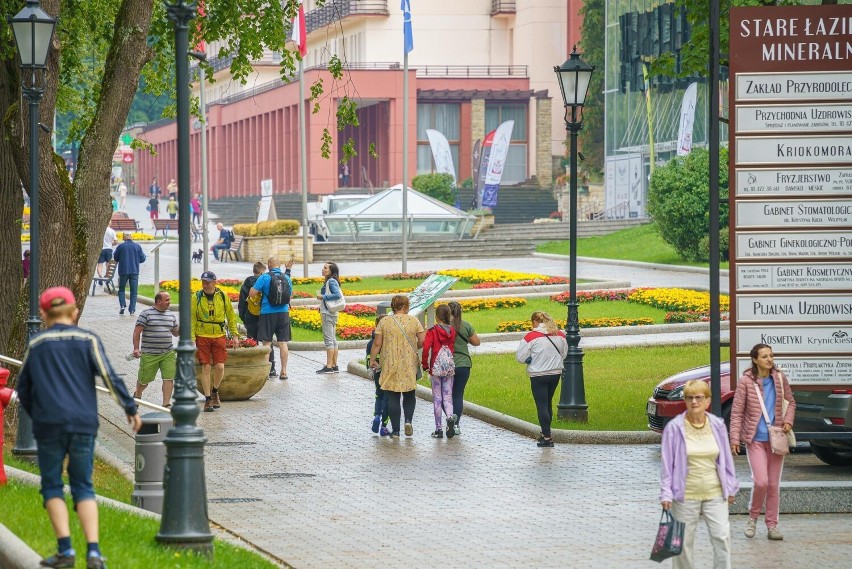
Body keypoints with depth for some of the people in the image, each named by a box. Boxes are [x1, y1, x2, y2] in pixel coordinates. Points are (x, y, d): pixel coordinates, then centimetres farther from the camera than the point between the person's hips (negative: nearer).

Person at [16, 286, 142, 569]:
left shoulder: (36, 345, 6)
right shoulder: (88, 340, 3)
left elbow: (23, 388, 14)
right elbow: (109, 377, -3)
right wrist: (131, 409, 6)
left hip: (49, 425, -1)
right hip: (84, 424, 1)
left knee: (52, 485, 10)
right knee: (83, 487, 9)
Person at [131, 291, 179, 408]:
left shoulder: (171, 315, 11)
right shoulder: (146, 314, -6)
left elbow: (176, 333, 22)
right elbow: (137, 332, -7)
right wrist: (136, 348, -14)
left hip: (168, 353, 4)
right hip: (149, 354, -4)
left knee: (169, 378, -10)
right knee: (144, 379, 9)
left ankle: (166, 404, -6)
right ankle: (137, 395, 38)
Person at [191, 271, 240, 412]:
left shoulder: (222, 296, 3)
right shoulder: (197, 297, -1)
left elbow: (231, 315, 12)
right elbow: (192, 319, 0)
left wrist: (234, 334, 7)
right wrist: (192, 339, -6)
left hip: (219, 336, 1)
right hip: (202, 337, -1)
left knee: (220, 367, -7)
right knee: (206, 368, -2)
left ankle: (215, 391, 20)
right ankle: (208, 399, 7)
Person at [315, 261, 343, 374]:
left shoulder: (331, 281, -13)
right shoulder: (329, 282, 15)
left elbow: (338, 295, -23)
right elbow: (337, 295, 18)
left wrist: (323, 297, -17)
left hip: (328, 313, -10)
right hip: (330, 313, 10)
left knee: (328, 339, -10)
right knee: (333, 340, 11)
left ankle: (329, 366, -11)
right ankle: (334, 366, 14)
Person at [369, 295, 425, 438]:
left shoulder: (384, 322, -3)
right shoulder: (413, 321, -2)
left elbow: (377, 344, -5)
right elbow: (423, 341, -4)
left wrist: (372, 360, 6)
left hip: (390, 364, -1)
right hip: (410, 364, 1)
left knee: (393, 397, 5)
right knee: (409, 394, 17)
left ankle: (395, 431, 3)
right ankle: (408, 420, -5)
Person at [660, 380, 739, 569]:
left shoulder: (717, 426, 3)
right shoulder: (674, 428, -6)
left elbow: (726, 458, 11)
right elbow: (667, 463, -4)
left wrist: (730, 488, 12)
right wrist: (666, 494, -8)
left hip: (715, 494, 2)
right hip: (686, 495, -2)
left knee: (722, 536, -4)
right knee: (684, 541, 5)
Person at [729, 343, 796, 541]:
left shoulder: (780, 378, 2)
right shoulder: (746, 381, -8)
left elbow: (790, 402, 16)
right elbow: (737, 412, -5)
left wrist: (788, 421, -2)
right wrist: (735, 438, -10)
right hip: (755, 439, -4)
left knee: (774, 484, 7)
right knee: (761, 482, -15)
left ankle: (772, 526, 14)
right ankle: (753, 517, 9)